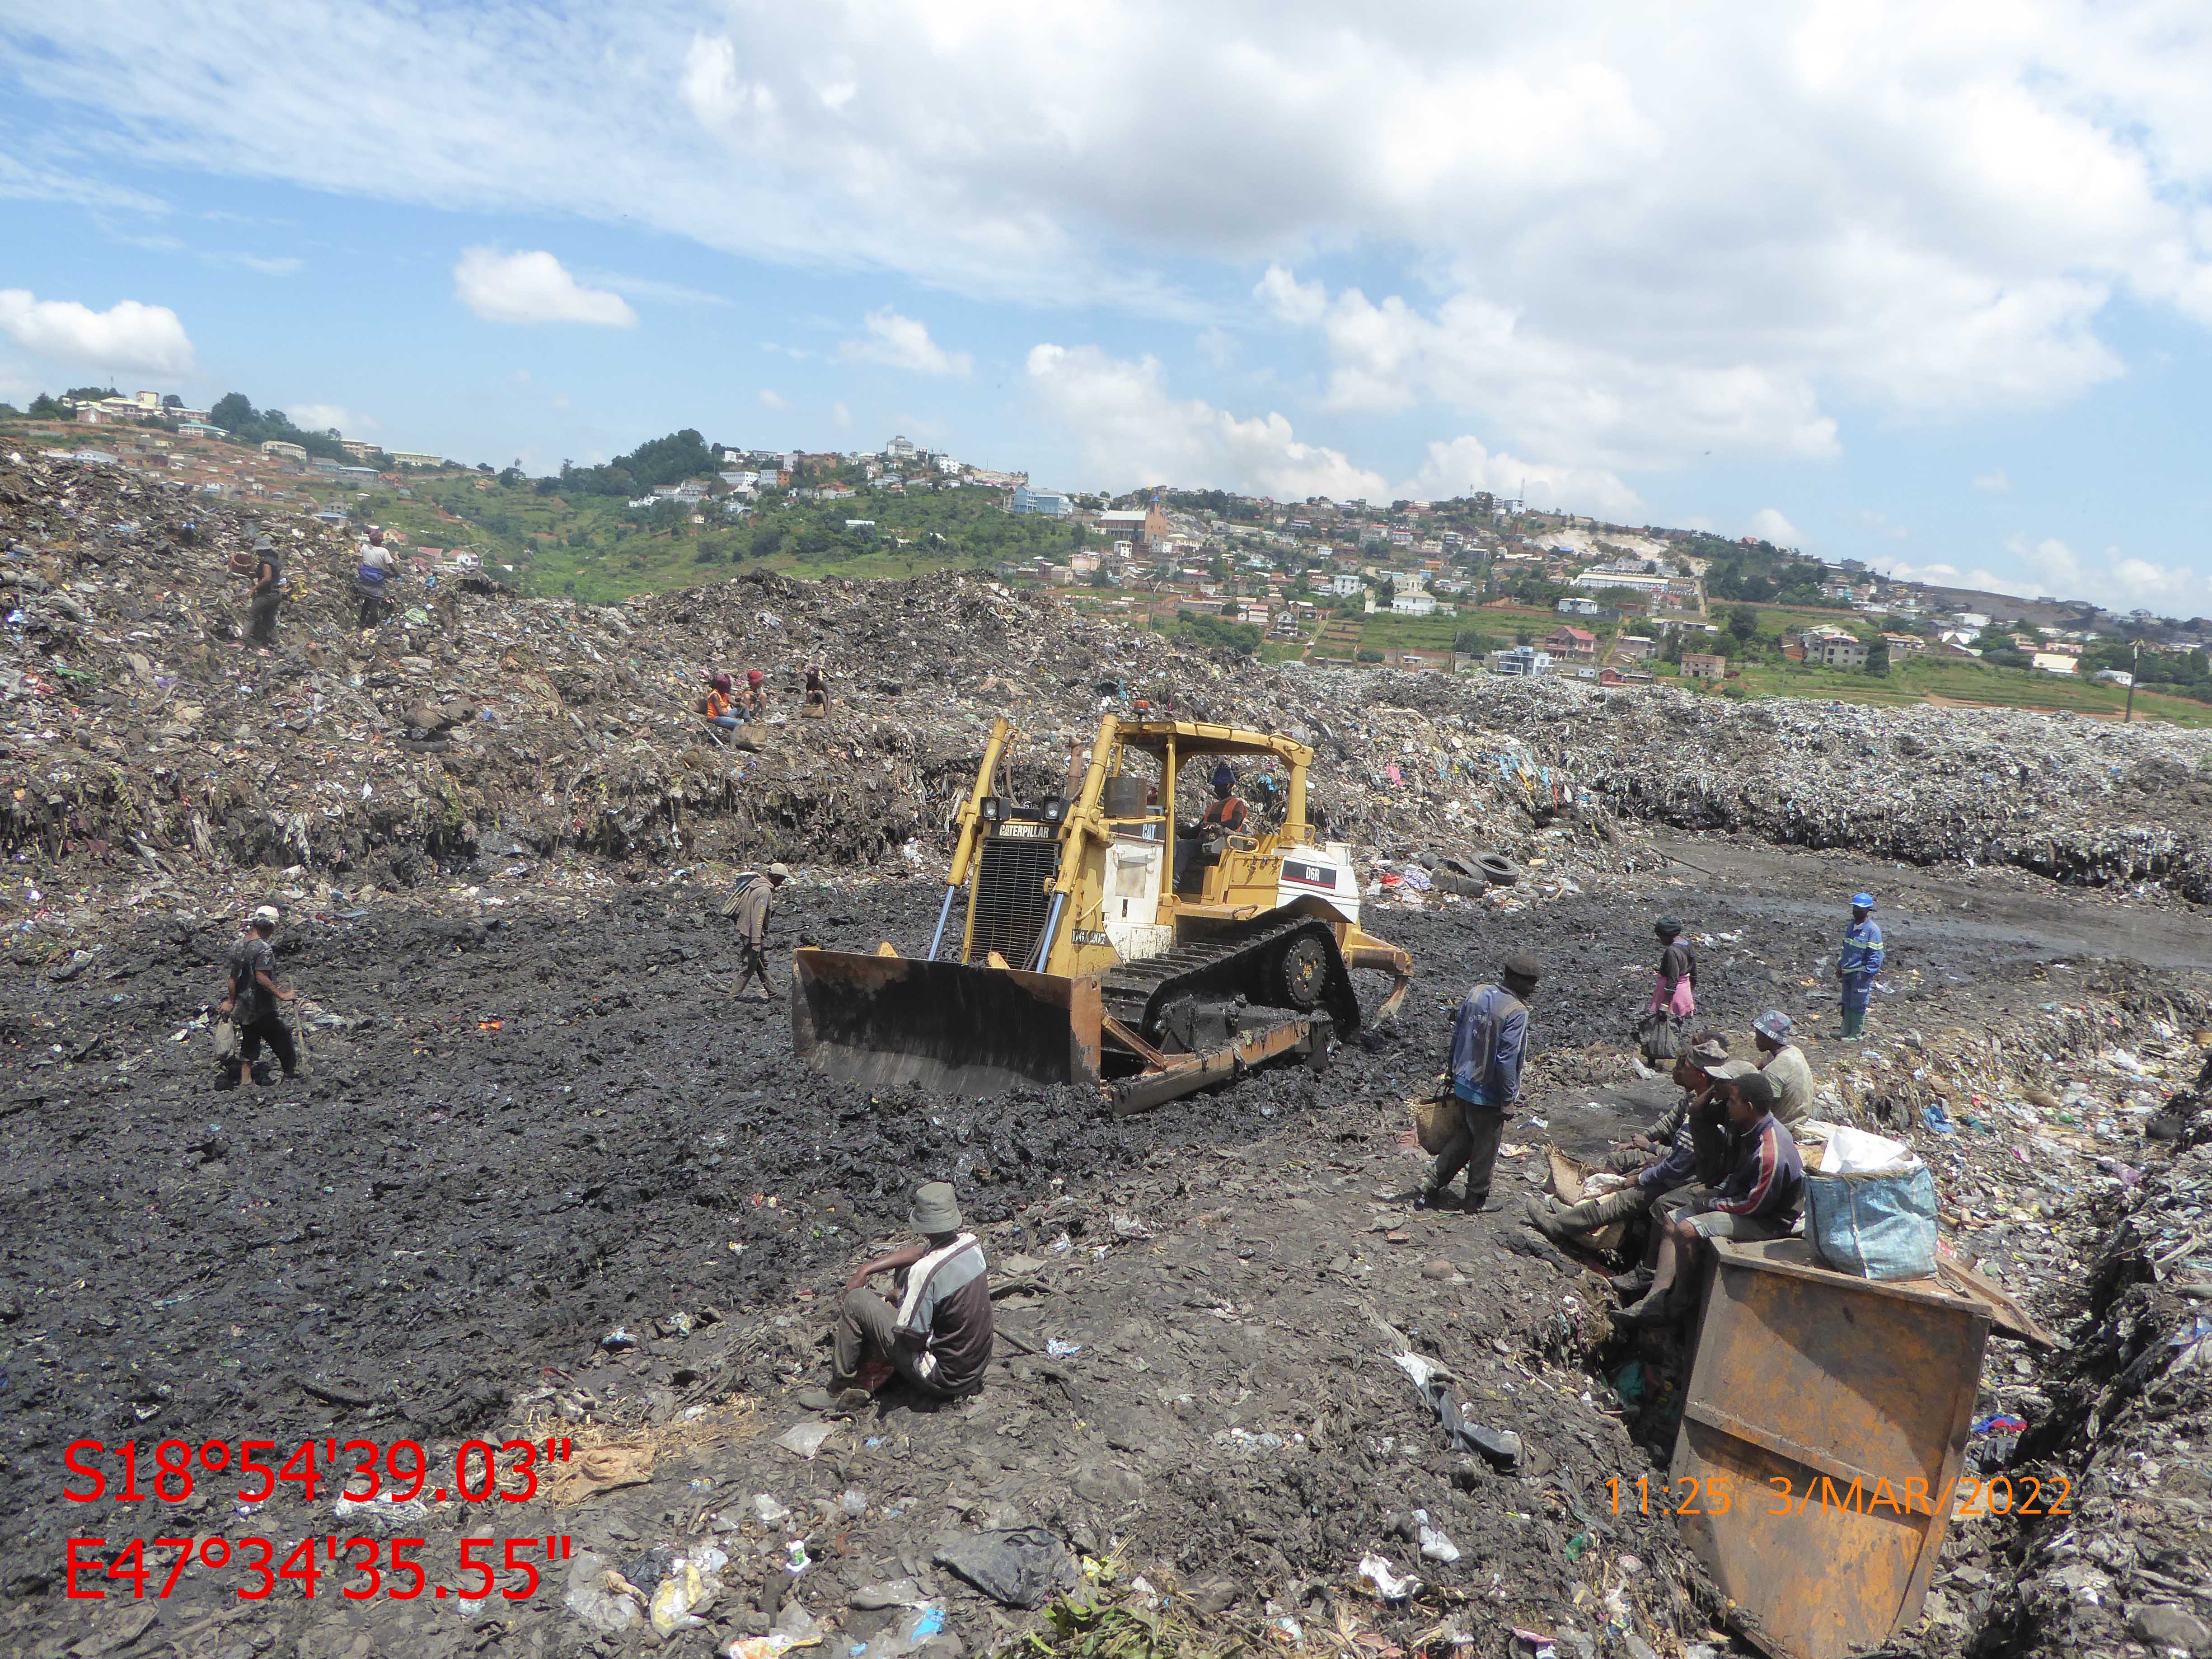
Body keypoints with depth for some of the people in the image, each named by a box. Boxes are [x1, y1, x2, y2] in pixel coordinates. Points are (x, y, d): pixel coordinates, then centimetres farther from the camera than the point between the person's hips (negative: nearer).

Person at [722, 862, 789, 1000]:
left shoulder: (756, 883, 10)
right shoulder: (765, 892, -20)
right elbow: (758, 917, -25)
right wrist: (756, 941, -26)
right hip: (752, 934, -10)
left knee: (763, 964, 14)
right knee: (750, 967, -1)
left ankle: (773, 995, 21)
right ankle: (735, 996, 6)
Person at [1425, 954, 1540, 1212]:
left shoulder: (1476, 993, 0)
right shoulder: (1517, 1012, -21)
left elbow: (1457, 1036, 8)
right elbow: (1506, 1061, -23)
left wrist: (1453, 1074, 19)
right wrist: (1507, 1101, -13)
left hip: (1463, 1083, 7)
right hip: (1488, 1093, -7)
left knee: (1464, 1135, 23)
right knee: (1486, 1145, 12)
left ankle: (1435, 1183, 24)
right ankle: (1476, 1199, 26)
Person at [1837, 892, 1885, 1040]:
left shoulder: (1873, 930, -13)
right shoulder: (1852, 927, 13)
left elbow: (1875, 956, -14)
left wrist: (1866, 975, -17)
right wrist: (1840, 967, 19)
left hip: (1861, 974, -8)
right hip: (1848, 973, 8)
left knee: (1858, 1006, 0)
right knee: (1847, 1004, 14)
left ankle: (1856, 1034, 10)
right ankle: (1846, 1032, 23)